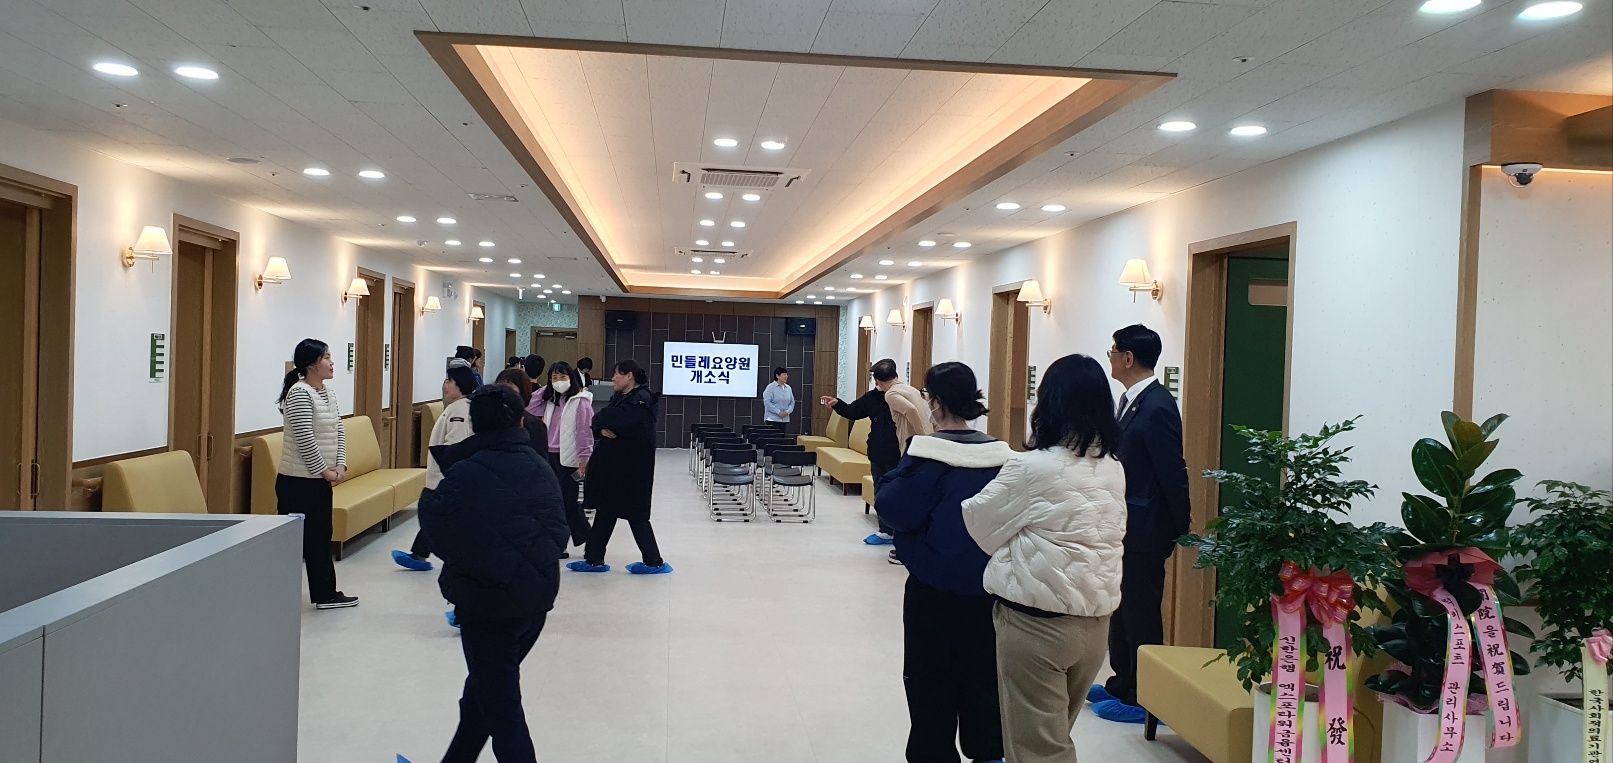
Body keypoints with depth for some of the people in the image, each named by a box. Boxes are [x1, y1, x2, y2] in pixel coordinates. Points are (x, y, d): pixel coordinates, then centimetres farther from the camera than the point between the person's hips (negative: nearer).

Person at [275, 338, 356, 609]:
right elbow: (304, 440, -21)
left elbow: (338, 432, 12)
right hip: (297, 482, -9)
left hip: (320, 480, 9)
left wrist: (340, 465, -1)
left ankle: (325, 594, 23)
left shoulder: (327, 393, 11)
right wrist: (324, 470, -15)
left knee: (320, 538, 14)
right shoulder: (299, 393, -16)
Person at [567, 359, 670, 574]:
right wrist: (603, 428, -14)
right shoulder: (618, 397, 16)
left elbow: (620, 418, -28)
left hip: (632, 466, -9)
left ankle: (654, 562, 8)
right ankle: (594, 559, 19)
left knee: (635, 514, -2)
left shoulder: (642, 399, -13)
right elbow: (598, 420, 9)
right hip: (611, 463, 9)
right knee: (605, 510, 12)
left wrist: (604, 417, -8)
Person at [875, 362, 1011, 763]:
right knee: (981, 678, 17)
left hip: (936, 587, -5)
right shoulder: (999, 453, -1)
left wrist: (898, 471, -1)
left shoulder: (928, 453, -16)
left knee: (931, 683, 8)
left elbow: (895, 511, -16)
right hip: (987, 585, 5)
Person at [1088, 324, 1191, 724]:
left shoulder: (1157, 408, -22)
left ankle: (1142, 700, 14)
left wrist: (1182, 526, -12)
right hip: (1124, 526, 10)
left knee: (1141, 616, 2)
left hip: (1145, 531, -10)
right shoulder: (1130, 400, 9)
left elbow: (1173, 473, -19)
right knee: (1121, 609, 19)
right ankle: (1122, 685, 33)